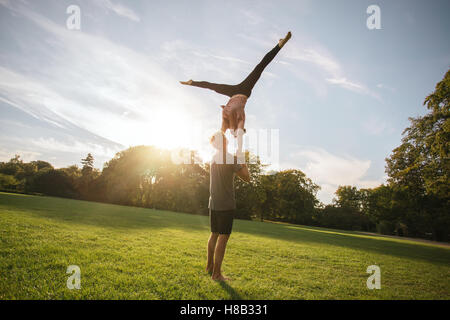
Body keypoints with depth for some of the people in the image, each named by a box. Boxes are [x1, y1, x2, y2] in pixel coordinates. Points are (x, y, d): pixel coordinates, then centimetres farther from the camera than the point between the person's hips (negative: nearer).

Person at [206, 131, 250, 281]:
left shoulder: (214, 158, 9)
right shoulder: (230, 158, -13)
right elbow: (247, 178, -9)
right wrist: (244, 162, 3)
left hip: (213, 204, 8)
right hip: (226, 204, -8)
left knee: (214, 234, 18)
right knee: (223, 237, -3)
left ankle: (210, 265, 30)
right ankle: (216, 273, 1)